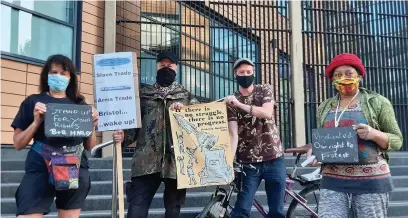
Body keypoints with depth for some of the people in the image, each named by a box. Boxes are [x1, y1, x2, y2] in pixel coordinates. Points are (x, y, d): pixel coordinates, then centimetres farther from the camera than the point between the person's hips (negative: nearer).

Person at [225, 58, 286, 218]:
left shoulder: (264, 90, 5)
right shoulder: (231, 102, 3)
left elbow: (267, 113, -15)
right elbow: (233, 134, -9)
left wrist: (240, 104, -23)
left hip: (274, 158, 1)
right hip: (248, 162, -1)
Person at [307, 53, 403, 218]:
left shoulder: (377, 102, 2)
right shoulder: (325, 107, 11)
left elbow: (397, 140, 2)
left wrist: (374, 134, -18)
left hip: (371, 181, -2)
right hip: (332, 181, 2)